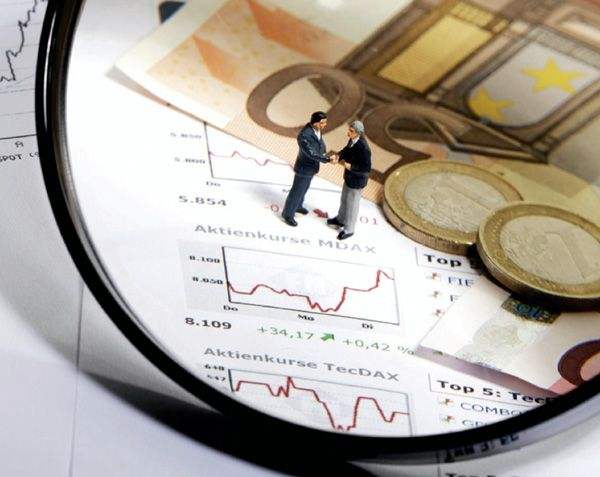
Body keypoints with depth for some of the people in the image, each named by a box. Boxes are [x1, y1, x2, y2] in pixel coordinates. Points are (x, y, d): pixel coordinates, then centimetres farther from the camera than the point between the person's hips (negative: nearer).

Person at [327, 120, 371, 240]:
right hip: (350, 176, 8)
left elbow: (367, 168, -29)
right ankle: (341, 219, 52)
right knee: (345, 198, 28)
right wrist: (338, 156, -11)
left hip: (357, 179, -8)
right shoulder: (352, 139, -11)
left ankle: (348, 229, 33)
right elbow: (346, 150, 7)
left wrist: (351, 167, -29)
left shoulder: (363, 147, -36)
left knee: (352, 204, 12)